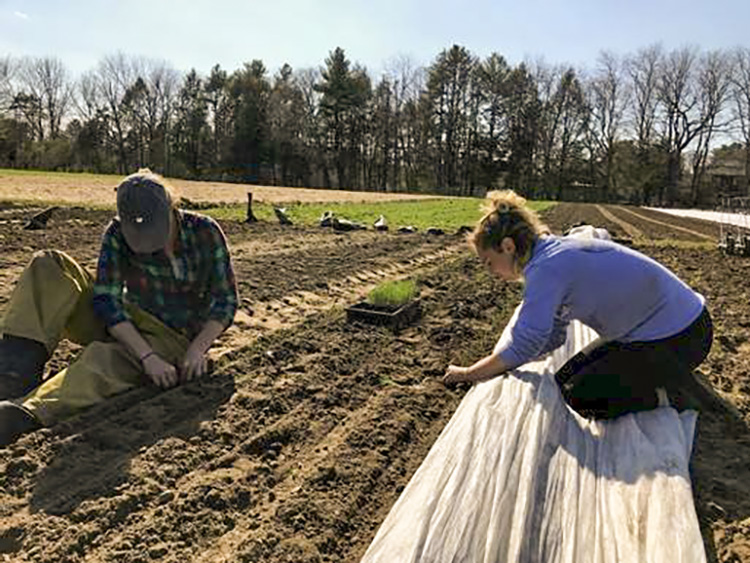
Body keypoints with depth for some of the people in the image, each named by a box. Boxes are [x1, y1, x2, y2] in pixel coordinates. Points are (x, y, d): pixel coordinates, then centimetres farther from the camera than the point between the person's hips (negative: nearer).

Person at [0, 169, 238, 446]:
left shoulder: (204, 232, -13)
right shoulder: (117, 234, -9)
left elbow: (225, 300, -9)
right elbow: (107, 301, -15)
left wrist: (197, 350, -23)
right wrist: (147, 356, -27)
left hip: (172, 339, -4)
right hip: (124, 328, 4)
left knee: (105, 358, -38)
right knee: (47, 267, -13)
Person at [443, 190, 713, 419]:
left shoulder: (546, 268, -26)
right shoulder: (556, 252, 4)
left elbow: (523, 346, -26)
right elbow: (551, 337, 8)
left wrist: (469, 373, -13)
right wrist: (493, 365, 2)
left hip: (680, 336, -9)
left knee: (582, 396, -10)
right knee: (566, 379, 9)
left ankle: (676, 394, 1)